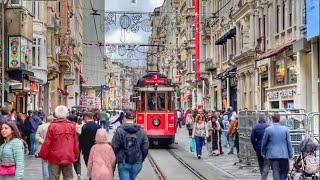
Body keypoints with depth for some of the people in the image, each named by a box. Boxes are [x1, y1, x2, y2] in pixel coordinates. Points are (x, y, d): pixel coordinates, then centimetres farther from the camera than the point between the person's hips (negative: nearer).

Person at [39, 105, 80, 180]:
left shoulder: (52, 126, -9)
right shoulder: (72, 126, -2)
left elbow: (47, 143, -7)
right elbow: (75, 142, 4)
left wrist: (43, 155, 6)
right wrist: (76, 155, 17)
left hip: (55, 157, -2)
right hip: (68, 157, 2)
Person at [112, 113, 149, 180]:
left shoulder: (119, 131, -9)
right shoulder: (141, 132, 1)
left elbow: (115, 147, -11)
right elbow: (145, 148, 3)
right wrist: (141, 160, 17)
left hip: (123, 164, -3)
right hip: (137, 164, 3)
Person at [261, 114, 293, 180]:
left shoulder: (268, 129, -4)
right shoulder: (285, 129, -1)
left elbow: (264, 142, 4)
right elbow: (289, 142, 0)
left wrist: (263, 152, 18)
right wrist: (291, 153, 8)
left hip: (273, 155, -1)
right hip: (284, 155, 1)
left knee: (276, 173, 1)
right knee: (284, 173, 13)